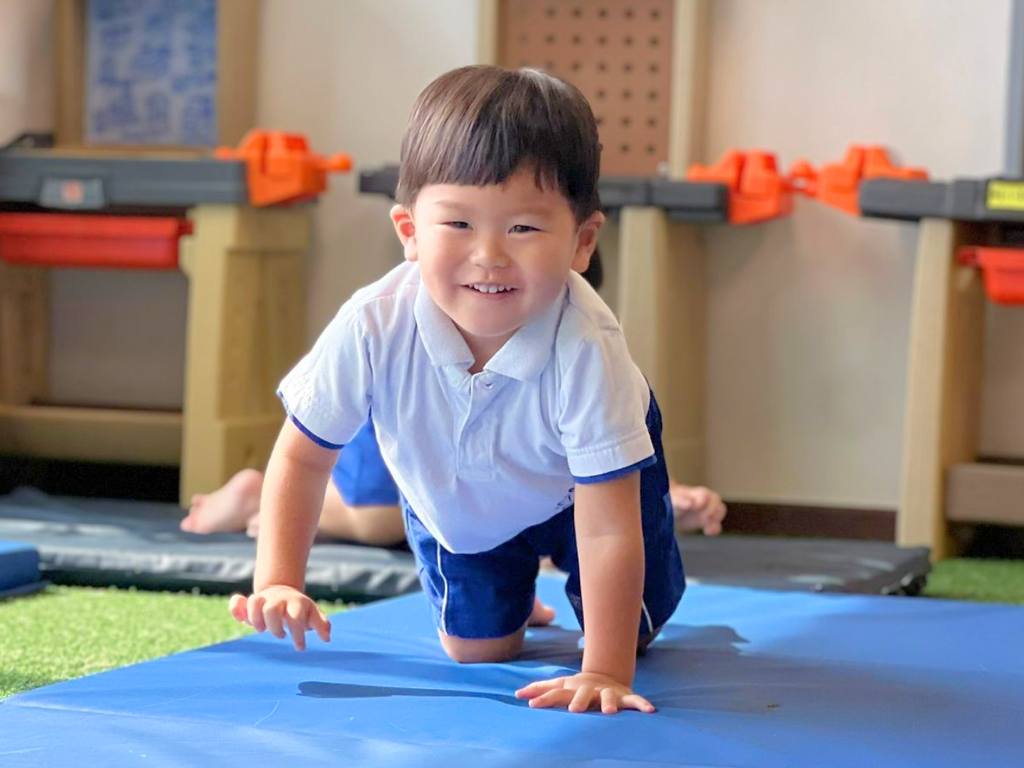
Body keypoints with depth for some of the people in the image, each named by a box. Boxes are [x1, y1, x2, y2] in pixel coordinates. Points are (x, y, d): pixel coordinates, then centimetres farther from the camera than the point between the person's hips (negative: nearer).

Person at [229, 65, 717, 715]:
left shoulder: (587, 349, -45)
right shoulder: (373, 327, -39)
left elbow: (609, 528, -39)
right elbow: (303, 456, -21)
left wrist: (605, 672, -42)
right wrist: (278, 583, -29)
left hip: (577, 488, -1)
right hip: (452, 502, 1)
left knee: (632, 633, 9)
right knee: (479, 649, 9)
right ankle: (512, 595, 42)